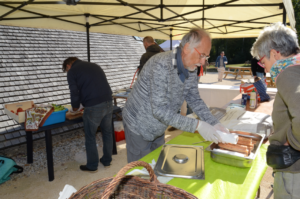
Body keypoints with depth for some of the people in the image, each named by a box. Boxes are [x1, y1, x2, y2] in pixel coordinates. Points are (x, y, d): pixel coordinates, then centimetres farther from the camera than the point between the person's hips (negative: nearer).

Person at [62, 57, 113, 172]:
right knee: (107, 133, 19)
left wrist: (75, 107, 15)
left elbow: (74, 93, -2)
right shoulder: (94, 65, 22)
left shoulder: (72, 71, 4)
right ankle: (107, 160, 33)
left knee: (90, 136, 11)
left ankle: (92, 166, 24)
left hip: (93, 106, -6)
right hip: (108, 102, 6)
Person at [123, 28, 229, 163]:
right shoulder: (161, 65, -31)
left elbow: (195, 100, 2)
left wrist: (214, 123, -11)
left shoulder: (191, 69, -5)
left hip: (158, 130, 7)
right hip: (139, 126, -7)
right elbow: (159, 110, -34)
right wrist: (197, 125, -34)